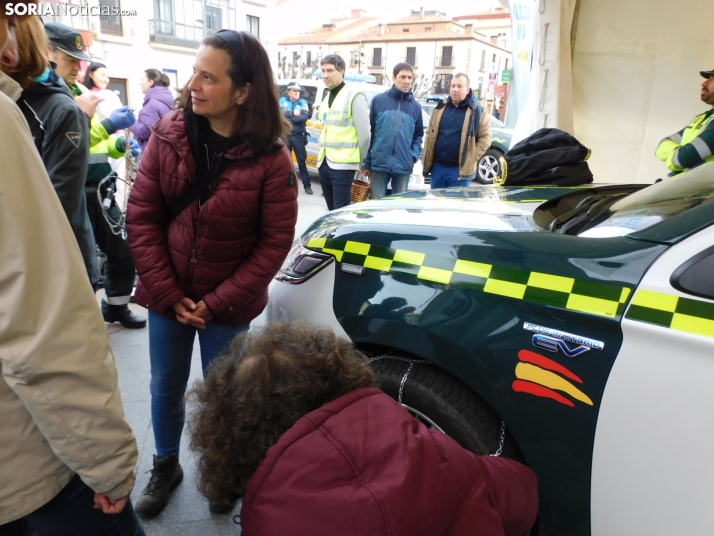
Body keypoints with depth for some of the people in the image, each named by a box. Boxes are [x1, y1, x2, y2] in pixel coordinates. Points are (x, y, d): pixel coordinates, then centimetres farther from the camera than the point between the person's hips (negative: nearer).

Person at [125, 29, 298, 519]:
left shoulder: (270, 159, -16)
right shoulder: (168, 134, -7)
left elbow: (275, 242, -13)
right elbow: (142, 215, -5)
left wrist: (218, 302, -14)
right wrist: (167, 292, -10)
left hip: (228, 306, -2)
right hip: (167, 297, 3)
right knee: (166, 389, 18)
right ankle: (166, 466, 45)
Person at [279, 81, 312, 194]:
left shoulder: (303, 102, 4)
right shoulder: (283, 100, 7)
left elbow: (304, 117, -12)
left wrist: (288, 118, -15)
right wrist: (293, 113, -15)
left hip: (298, 135, -1)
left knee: (302, 160, 0)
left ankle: (307, 185, 2)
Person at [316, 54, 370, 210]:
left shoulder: (354, 96, -9)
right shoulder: (326, 97, 16)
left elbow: (364, 133, -10)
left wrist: (359, 161, -4)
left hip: (342, 165, -8)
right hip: (324, 163, 8)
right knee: (332, 209, 15)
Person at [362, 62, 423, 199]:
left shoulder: (416, 106, 10)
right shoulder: (378, 100, 2)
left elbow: (418, 135, 14)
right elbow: (369, 132, 2)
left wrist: (414, 156, -5)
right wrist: (366, 162, -1)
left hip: (404, 166, 2)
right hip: (379, 163, -2)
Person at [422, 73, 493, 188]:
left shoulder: (476, 110, -2)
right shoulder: (441, 107, 11)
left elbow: (486, 136, -3)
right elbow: (431, 135, 14)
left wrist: (473, 158, -9)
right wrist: (426, 161, 7)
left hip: (460, 169, -4)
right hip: (438, 166, 4)